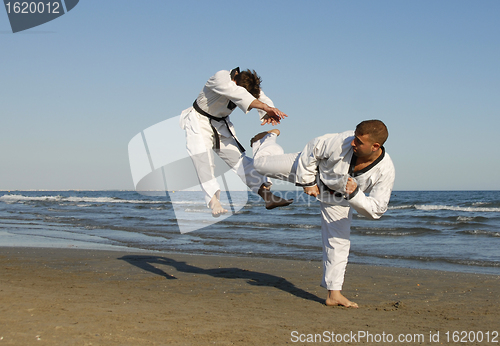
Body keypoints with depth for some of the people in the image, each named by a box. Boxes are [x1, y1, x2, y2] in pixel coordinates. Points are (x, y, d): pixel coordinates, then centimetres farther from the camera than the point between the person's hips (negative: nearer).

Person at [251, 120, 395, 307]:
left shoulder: (385, 172, -36)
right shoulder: (344, 141, -38)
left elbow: (376, 209, -30)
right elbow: (313, 149, -19)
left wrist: (354, 194, -47)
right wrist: (308, 182, -14)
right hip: (316, 171, 0)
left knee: (338, 241, -1)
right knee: (262, 162, 7)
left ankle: (334, 294, 12)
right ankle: (271, 137, 46)